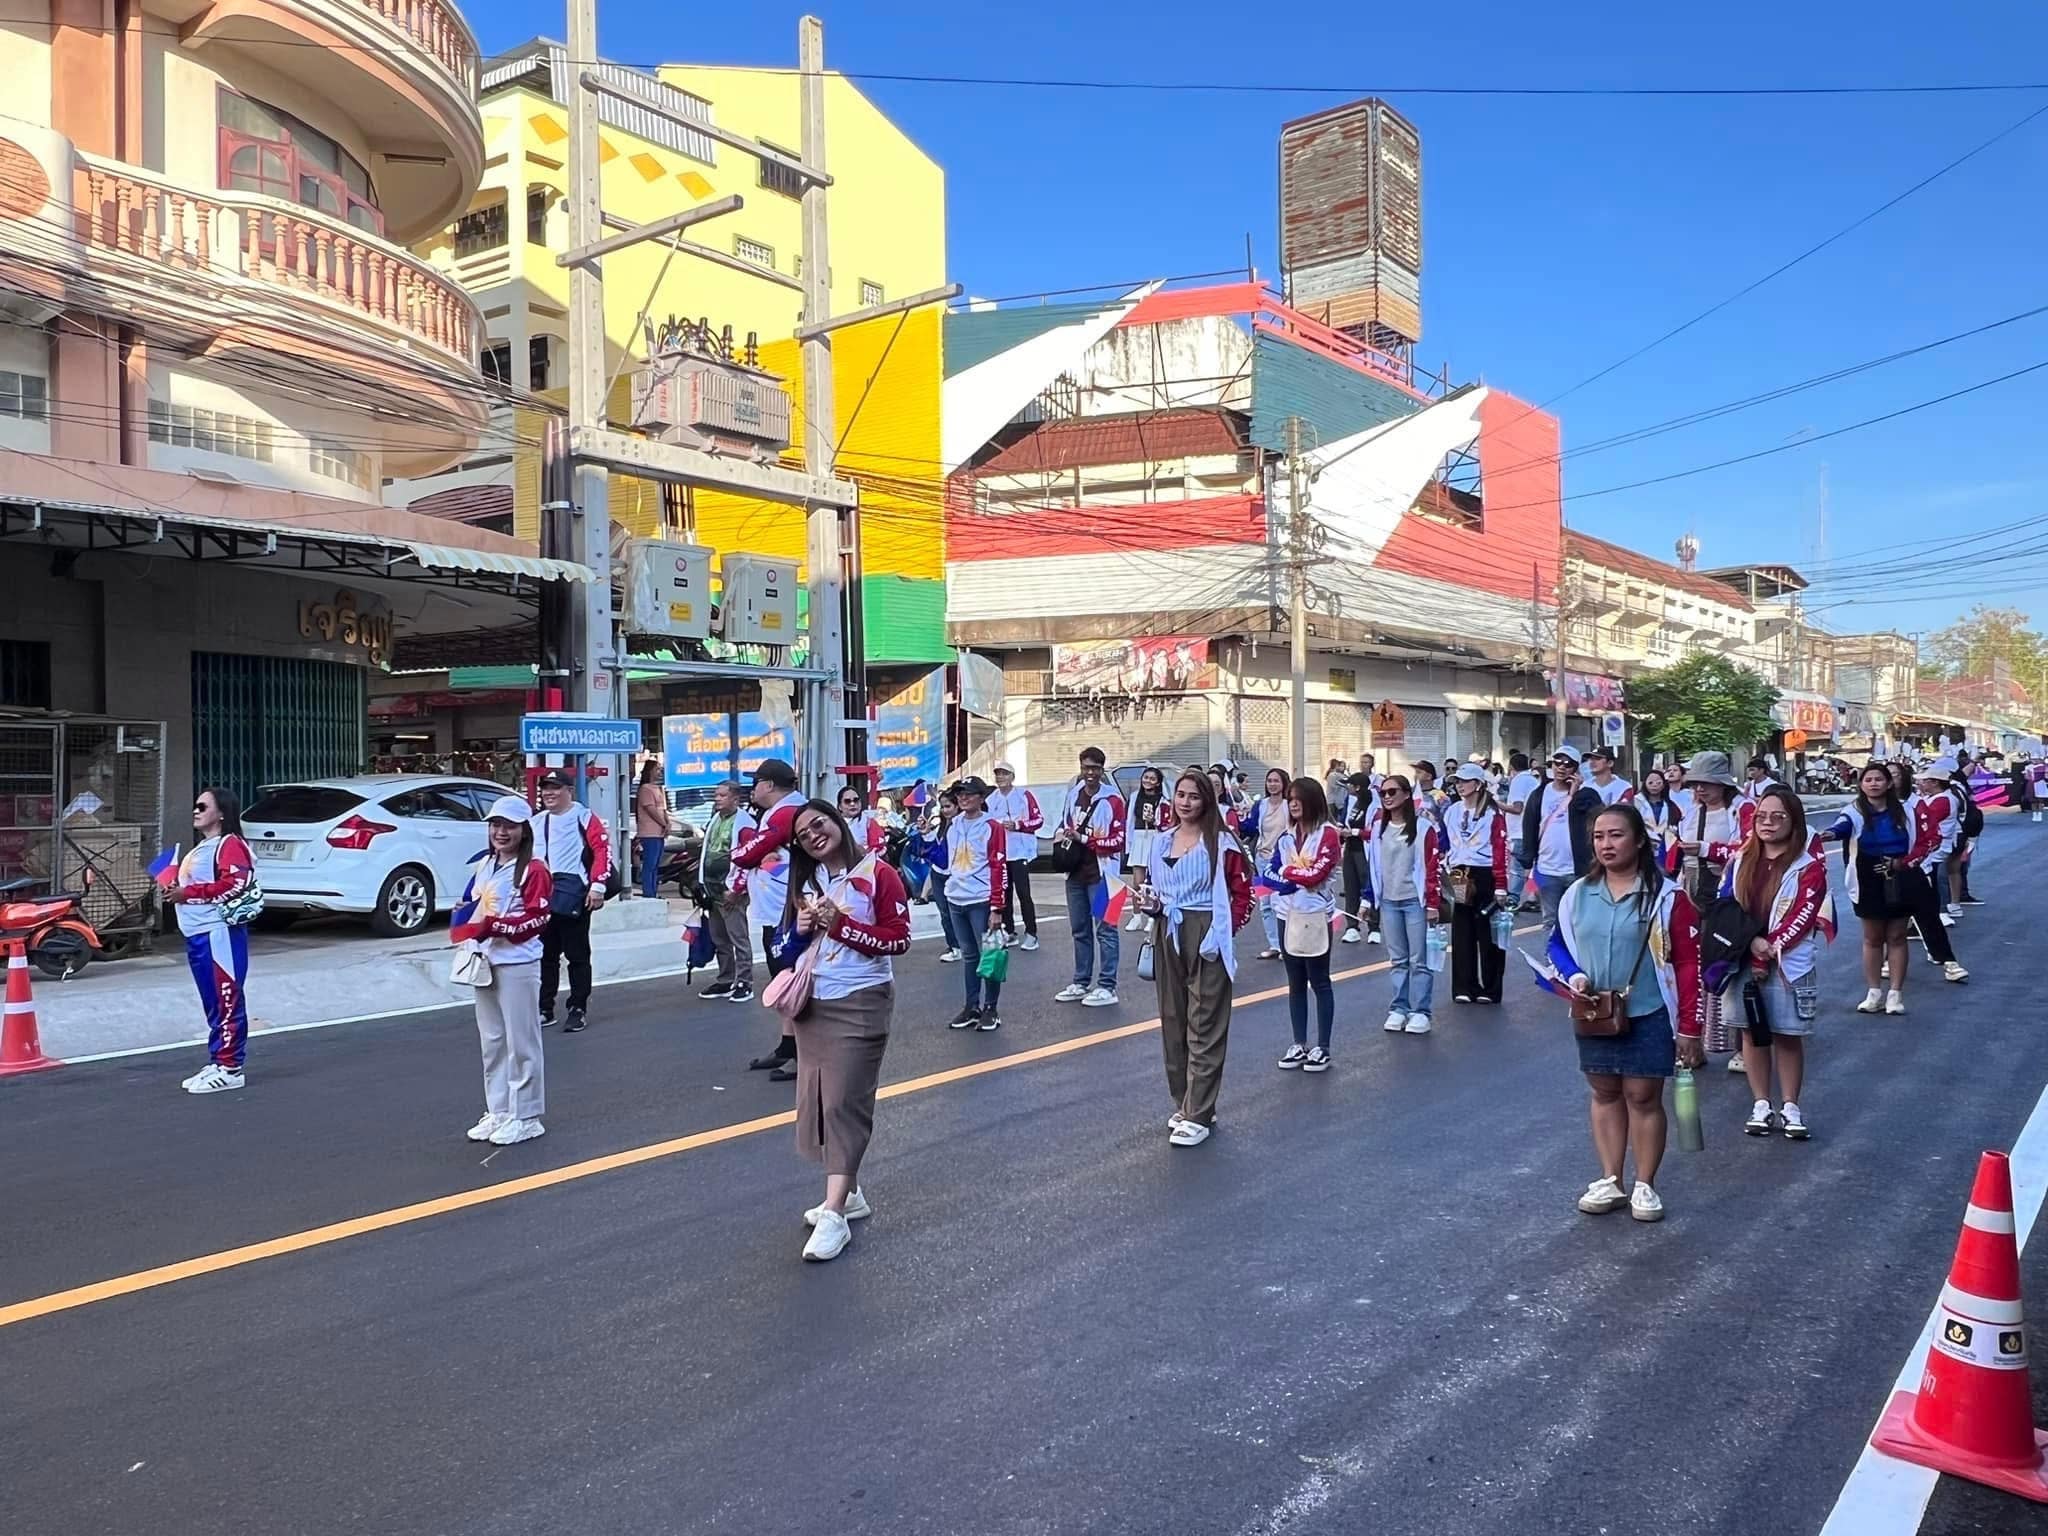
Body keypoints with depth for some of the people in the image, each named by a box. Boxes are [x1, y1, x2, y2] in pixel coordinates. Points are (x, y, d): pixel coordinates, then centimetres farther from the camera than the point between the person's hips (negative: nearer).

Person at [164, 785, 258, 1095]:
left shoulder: (230, 844, -8)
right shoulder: (200, 849, 23)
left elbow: (236, 882, -21)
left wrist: (189, 892, -16)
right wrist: (176, 891, 10)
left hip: (220, 934, -10)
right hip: (198, 935, 10)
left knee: (227, 1002, -7)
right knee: (213, 1005, 13)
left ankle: (230, 1068, -5)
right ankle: (216, 1064, 18)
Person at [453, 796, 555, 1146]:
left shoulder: (534, 869, -11)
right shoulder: (484, 865, 13)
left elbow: (539, 918, -16)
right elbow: (469, 906, 18)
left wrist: (496, 926, -24)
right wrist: (465, 931, -2)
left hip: (518, 965, -8)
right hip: (484, 963, 8)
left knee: (521, 1042, -1)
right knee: (491, 1042, 14)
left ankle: (525, 1117, 8)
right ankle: (498, 1112, 25)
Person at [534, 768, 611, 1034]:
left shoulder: (584, 817, -5)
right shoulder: (536, 822, 16)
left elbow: (603, 850, -11)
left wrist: (597, 886, -17)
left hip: (573, 900, -6)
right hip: (541, 899, 6)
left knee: (577, 956, 2)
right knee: (545, 956, 12)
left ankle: (578, 1010, 10)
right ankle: (544, 1009, 21)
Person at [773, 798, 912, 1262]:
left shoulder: (878, 873, -8)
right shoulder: (803, 882, 11)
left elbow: (899, 939, -13)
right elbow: (782, 948, 14)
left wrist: (841, 924, -19)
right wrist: (800, 929, -7)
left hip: (861, 1003, -7)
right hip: (813, 1003, 7)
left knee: (844, 1102, -9)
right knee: (818, 1100, 10)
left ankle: (835, 1215, -8)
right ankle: (848, 1193, 25)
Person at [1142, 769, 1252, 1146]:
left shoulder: (1220, 843, -9)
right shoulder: (1162, 841, 9)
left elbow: (1243, 892, -8)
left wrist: (1226, 930, -16)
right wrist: (1152, 904, -1)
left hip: (1206, 939, -6)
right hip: (1168, 937, 7)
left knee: (1204, 1027, -3)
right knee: (1172, 1022, 12)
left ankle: (1199, 1115, 0)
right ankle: (1184, 1103, 25)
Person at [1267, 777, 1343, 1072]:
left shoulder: (1328, 834, -9)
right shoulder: (1286, 836, 10)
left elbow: (1316, 874, -19)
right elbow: (1269, 872, 5)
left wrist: (1287, 871, -6)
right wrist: (1291, 882, -13)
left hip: (1315, 917, -6)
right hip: (1288, 916, 6)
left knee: (1319, 983, 3)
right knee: (1295, 984, 12)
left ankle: (1323, 1048, 10)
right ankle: (1299, 1045, 20)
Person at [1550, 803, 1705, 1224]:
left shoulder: (1666, 896, -9)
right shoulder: (1578, 894, 2)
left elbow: (1687, 962, -8)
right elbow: (1558, 944, 14)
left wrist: (1688, 1028, -9)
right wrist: (1573, 975, -8)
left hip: (1648, 1017, -4)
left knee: (1644, 1097, 4)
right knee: (1605, 1095, 13)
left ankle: (1645, 1186, 19)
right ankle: (1609, 1181, 25)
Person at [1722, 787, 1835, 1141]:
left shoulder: (1808, 867, -5)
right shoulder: (1740, 860, 6)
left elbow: (1802, 917, -12)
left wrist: (1768, 952, -16)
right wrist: (1751, 942, -14)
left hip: (1788, 965, -3)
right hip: (1744, 962, 3)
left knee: (1788, 1036, 5)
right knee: (1753, 1032, 8)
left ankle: (1790, 1107, 16)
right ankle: (1761, 1105, 18)